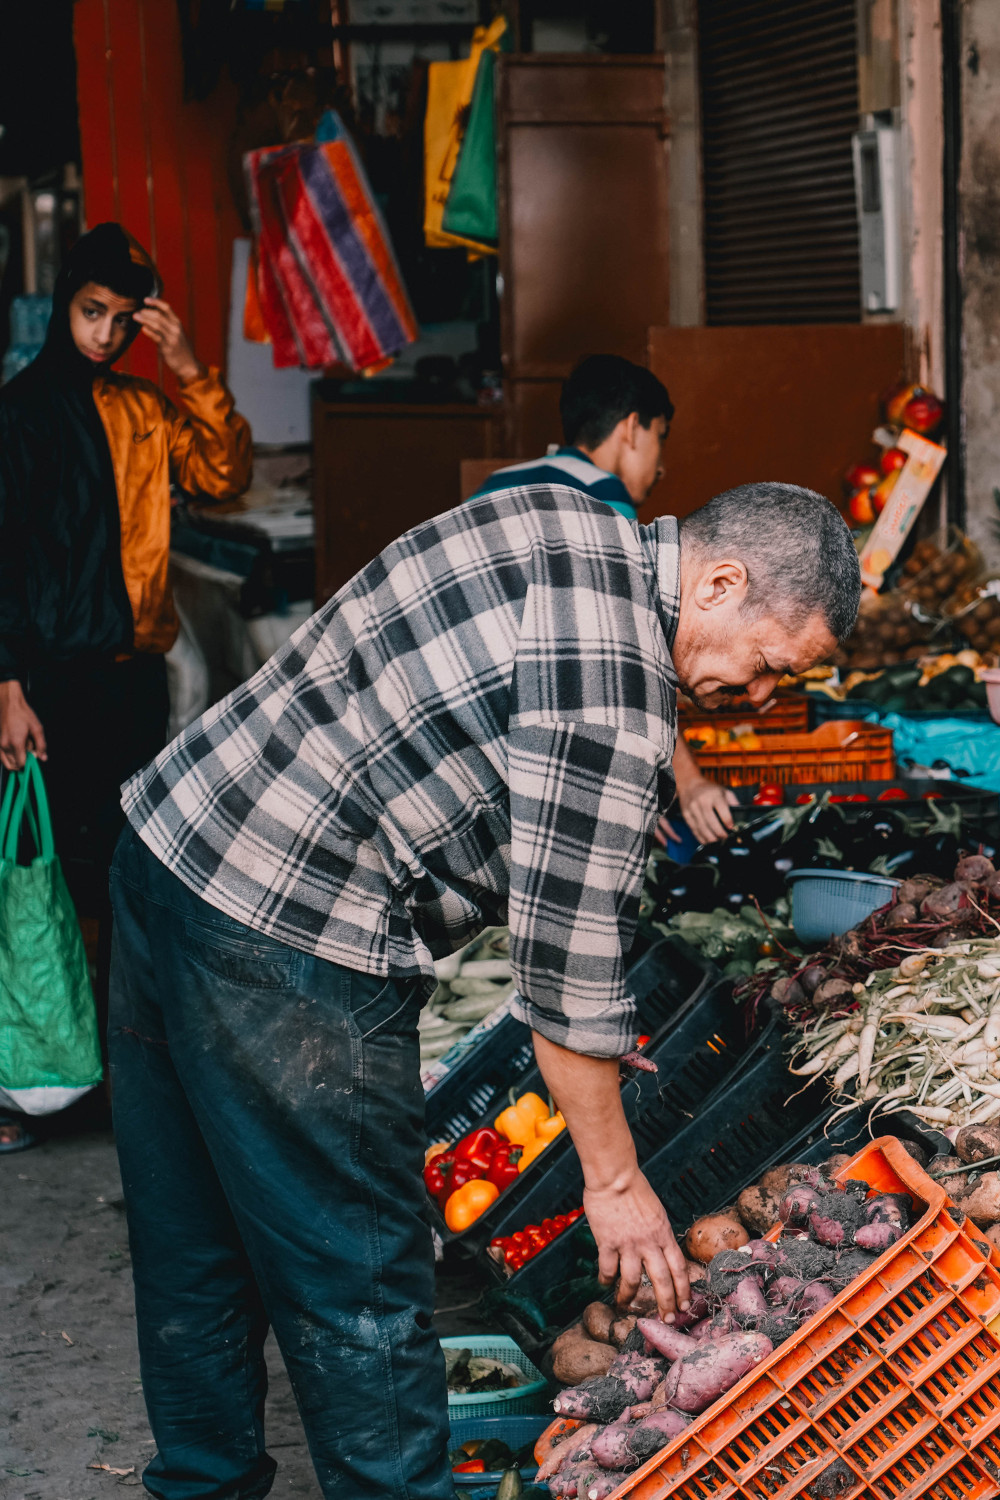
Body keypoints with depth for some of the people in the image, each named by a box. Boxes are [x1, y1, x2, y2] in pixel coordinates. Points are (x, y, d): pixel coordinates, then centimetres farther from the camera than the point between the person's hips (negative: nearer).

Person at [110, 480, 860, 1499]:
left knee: (193, 1246, 21)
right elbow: (569, 961, -17)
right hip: (289, 952, -10)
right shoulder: (609, 688, -21)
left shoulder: (569, 524, 6)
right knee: (358, 1295, 2)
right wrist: (613, 1182, -6)